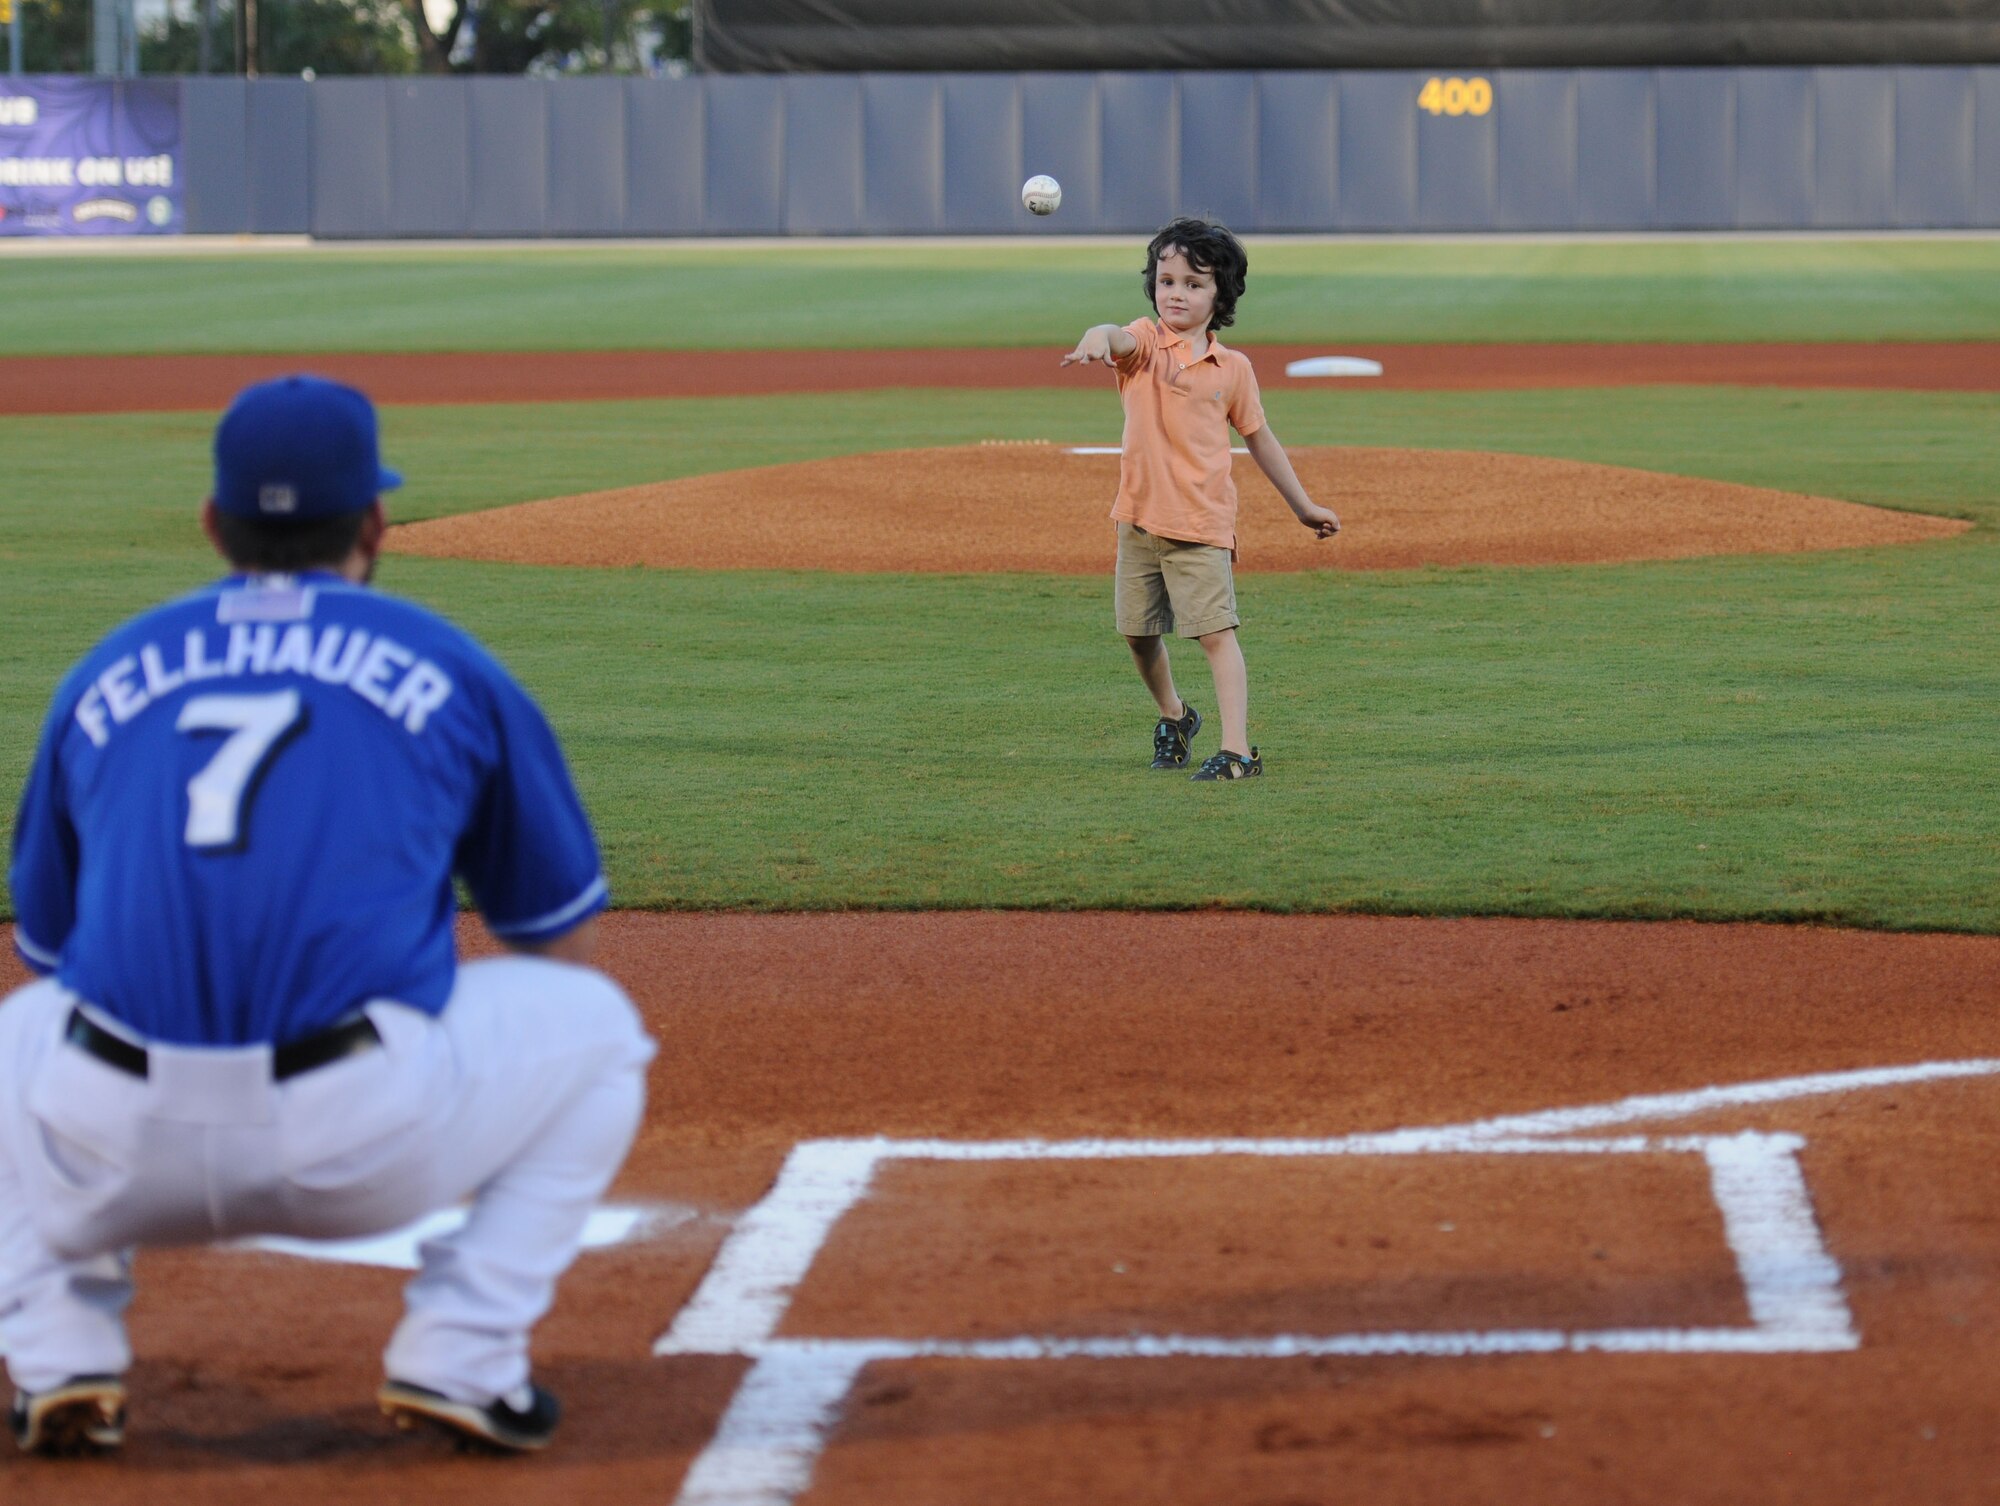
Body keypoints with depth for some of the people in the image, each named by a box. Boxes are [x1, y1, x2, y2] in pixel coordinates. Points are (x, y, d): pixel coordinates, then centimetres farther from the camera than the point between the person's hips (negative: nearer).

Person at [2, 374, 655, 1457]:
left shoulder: (103, 677, 20)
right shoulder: (447, 668, 14)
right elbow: (559, 941, 23)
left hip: (114, 1158, 3)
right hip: (366, 1144, -2)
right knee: (590, 1023, 24)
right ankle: (457, 1357, 10)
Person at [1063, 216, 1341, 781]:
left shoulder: (1232, 369, 2)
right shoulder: (1145, 343, -2)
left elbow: (1259, 438, 14)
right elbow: (1121, 338, -28)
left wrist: (1302, 505, 19)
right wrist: (1098, 337, -54)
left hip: (1201, 522, -2)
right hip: (1140, 517, 2)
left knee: (1216, 632, -12)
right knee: (1140, 632, 14)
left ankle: (1237, 750, -14)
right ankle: (1173, 715, 40)